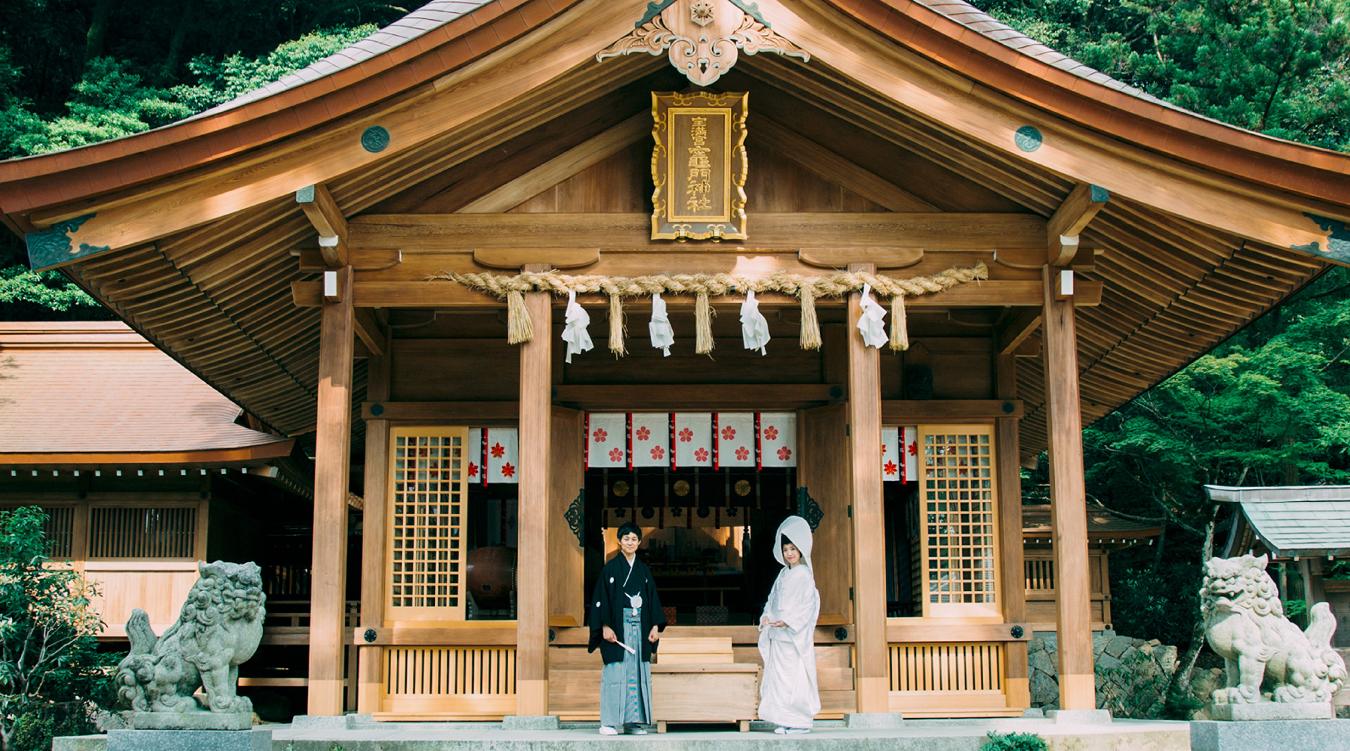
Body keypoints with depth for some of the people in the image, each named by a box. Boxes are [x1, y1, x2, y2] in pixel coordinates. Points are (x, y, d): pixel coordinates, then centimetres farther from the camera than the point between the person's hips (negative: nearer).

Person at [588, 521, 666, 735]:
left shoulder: (644, 570, 13)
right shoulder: (610, 568, 0)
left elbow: (653, 599, 14)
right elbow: (601, 599, -4)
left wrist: (655, 626, 4)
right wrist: (605, 627, -14)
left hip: (640, 628, 4)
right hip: (617, 627, -4)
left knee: (638, 673, 3)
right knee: (615, 673, -7)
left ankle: (634, 721, 7)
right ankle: (609, 723, -4)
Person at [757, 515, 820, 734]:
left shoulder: (803, 574, -7)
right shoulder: (784, 574, 16)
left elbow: (807, 604, -14)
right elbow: (774, 599, 19)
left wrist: (788, 621, -22)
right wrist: (767, 616, 1)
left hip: (795, 636, -8)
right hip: (779, 635, 8)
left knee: (796, 677, -7)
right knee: (779, 677, 7)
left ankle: (802, 721, -2)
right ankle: (786, 720, 12)